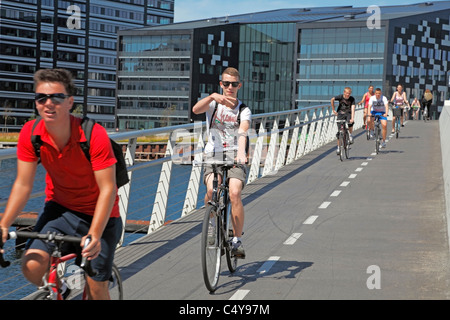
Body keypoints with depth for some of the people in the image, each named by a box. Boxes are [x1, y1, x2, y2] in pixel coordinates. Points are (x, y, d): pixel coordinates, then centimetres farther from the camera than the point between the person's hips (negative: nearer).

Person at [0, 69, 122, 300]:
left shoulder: (94, 135, -26)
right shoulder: (30, 134, -15)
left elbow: (108, 189, -27)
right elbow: (23, 184, -11)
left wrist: (94, 234, -38)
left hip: (97, 214, -3)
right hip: (59, 208, 3)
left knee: (96, 289, 0)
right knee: (32, 267, -18)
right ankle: (58, 290, 16)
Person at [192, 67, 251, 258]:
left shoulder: (244, 110, 6)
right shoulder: (214, 104, 8)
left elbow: (243, 131, -16)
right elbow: (196, 109, -16)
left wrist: (241, 151, -35)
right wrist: (213, 96, -32)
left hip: (235, 159, 0)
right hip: (213, 158, 0)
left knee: (234, 193, -25)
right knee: (212, 189, -27)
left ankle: (237, 240, -13)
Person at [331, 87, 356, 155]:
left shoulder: (352, 99, -13)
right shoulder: (340, 97, -12)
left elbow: (352, 109, -23)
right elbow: (332, 99, 3)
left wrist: (352, 118, -35)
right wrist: (333, 110, 5)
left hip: (348, 113, 0)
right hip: (340, 113, 1)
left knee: (350, 123, -33)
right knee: (339, 131, -4)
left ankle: (350, 135, -2)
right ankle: (339, 147, 7)